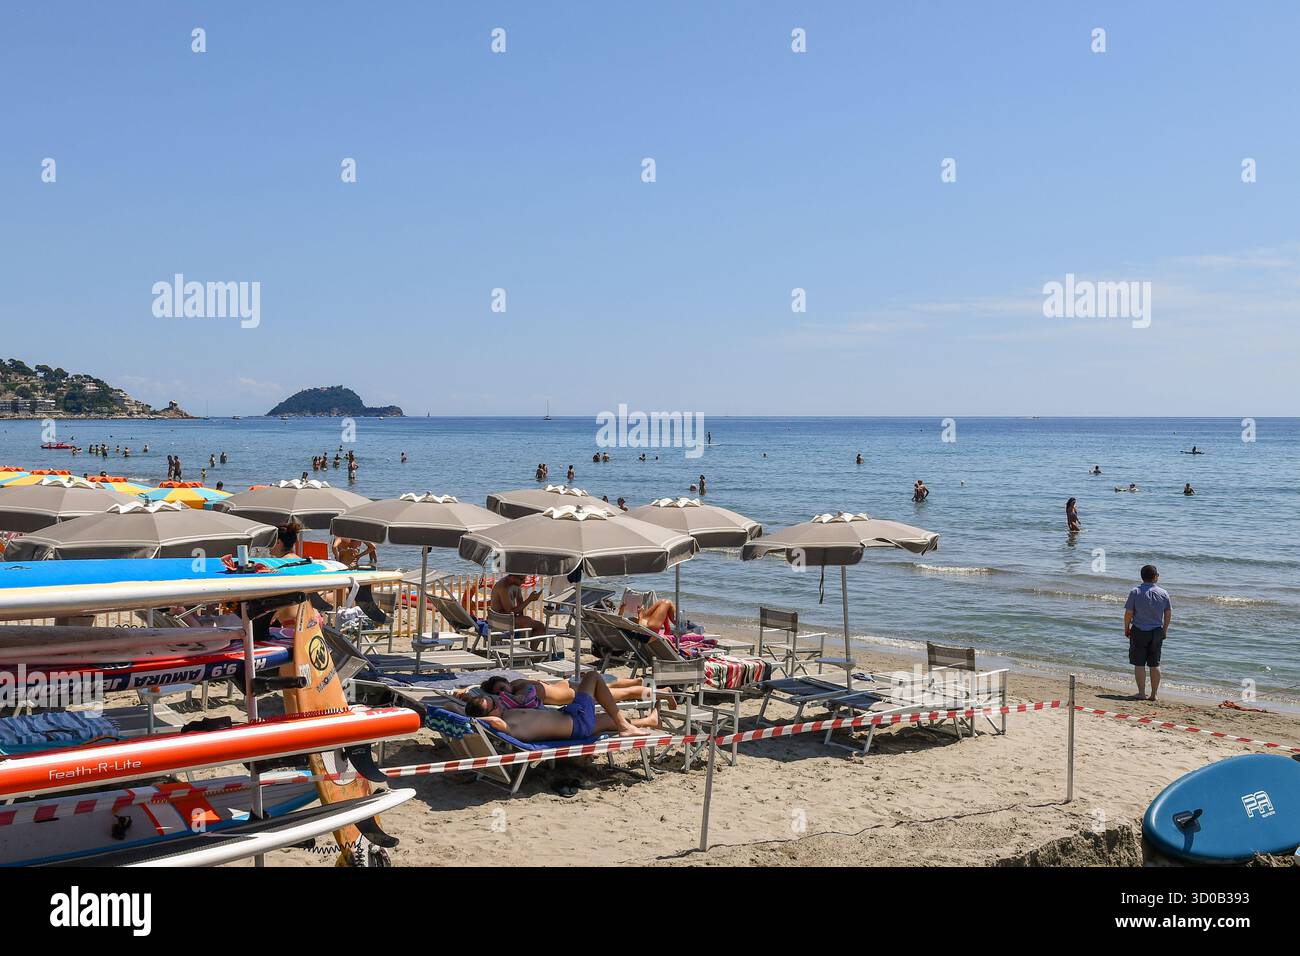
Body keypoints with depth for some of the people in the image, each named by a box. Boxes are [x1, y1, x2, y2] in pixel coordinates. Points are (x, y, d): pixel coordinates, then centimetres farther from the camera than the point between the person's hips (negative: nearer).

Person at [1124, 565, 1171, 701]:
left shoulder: (1135, 592, -10)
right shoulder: (1163, 593, -2)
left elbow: (1128, 613, -9)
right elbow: (1168, 614, 6)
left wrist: (1126, 628, 6)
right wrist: (1165, 629, 20)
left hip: (1139, 632, -3)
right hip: (1157, 632, 3)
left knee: (1139, 664, 3)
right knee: (1155, 664, 11)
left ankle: (1141, 693, 3)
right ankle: (1153, 694, 13)